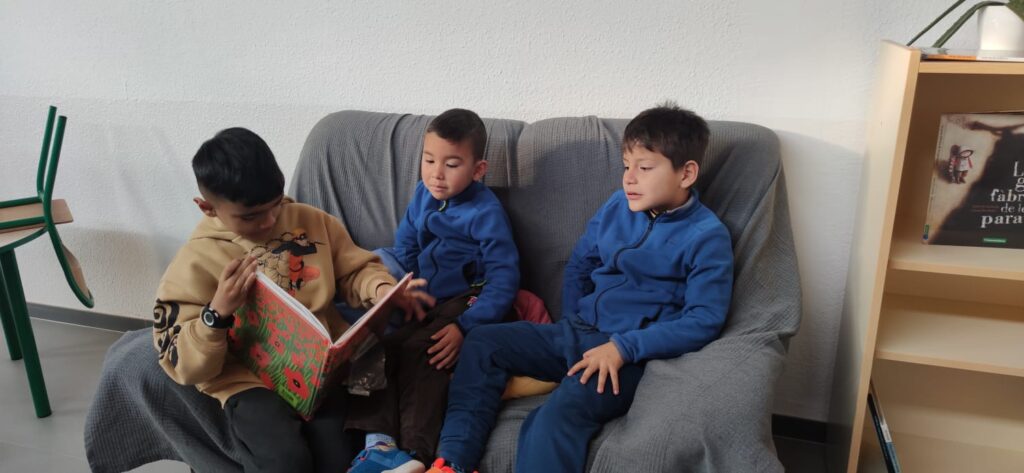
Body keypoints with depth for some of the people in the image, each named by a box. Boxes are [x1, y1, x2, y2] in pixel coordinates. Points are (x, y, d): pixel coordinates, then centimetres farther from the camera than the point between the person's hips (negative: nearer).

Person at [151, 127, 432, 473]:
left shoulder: (311, 220, 4)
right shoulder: (195, 262, -6)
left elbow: (355, 270, 11)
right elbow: (185, 367, -5)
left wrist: (383, 290, -12)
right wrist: (218, 313, -23)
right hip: (250, 380, -2)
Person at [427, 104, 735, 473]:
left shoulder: (707, 236, -9)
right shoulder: (617, 206, 8)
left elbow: (704, 321, -15)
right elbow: (579, 266, 20)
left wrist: (623, 347, -21)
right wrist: (571, 326, 10)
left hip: (630, 354, -7)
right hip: (576, 333, 7)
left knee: (561, 412, -34)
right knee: (482, 342, -4)